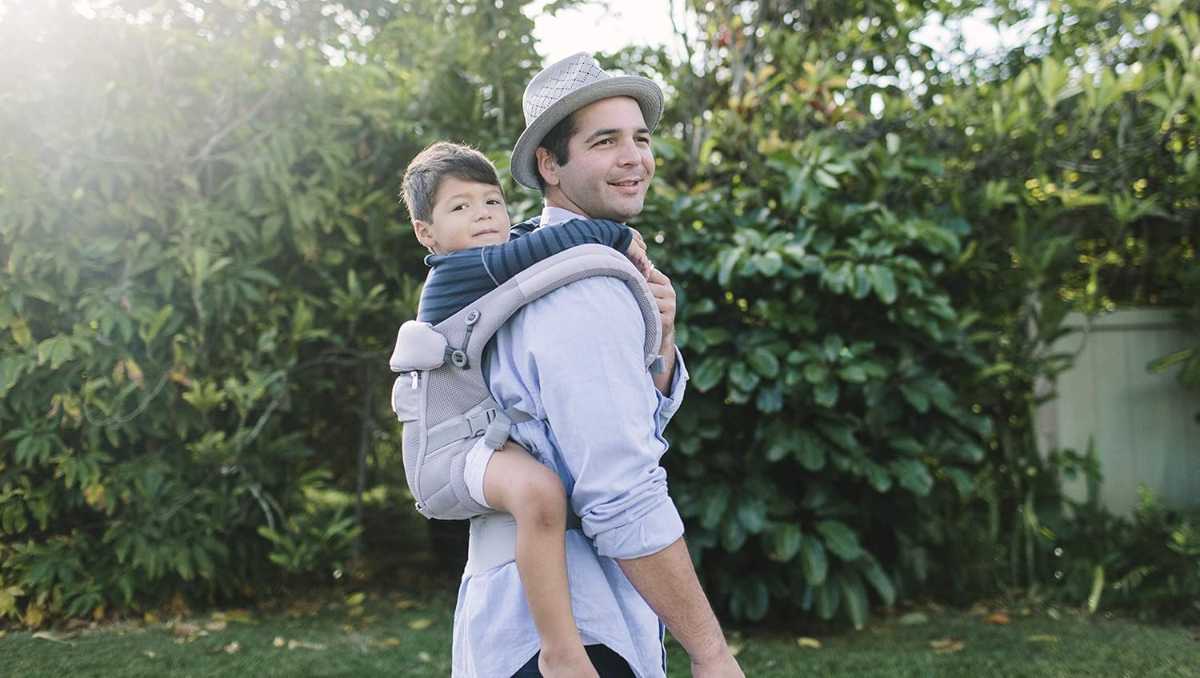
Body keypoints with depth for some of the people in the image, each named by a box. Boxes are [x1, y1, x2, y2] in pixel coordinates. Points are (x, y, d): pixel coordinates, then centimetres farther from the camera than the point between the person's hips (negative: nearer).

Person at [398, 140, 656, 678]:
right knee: (538, 491, -42)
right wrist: (617, 234, -12)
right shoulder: (457, 270, -14)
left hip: (515, 437, 10)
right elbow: (555, 244, -26)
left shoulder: (496, 278, 16)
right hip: (473, 445, -10)